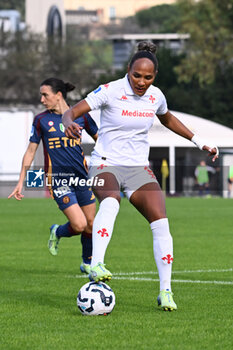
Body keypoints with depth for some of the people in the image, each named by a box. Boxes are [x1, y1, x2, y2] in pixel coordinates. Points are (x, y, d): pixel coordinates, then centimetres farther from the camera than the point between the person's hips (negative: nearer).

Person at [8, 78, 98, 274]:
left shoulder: (81, 116, 2)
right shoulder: (41, 120, 0)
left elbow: (100, 140, 12)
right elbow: (31, 151, 6)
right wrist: (21, 182, 5)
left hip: (82, 176, 2)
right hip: (58, 179, -2)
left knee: (90, 225, 6)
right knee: (79, 225, -15)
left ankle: (88, 263, 29)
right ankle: (57, 233, 18)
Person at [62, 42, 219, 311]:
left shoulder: (155, 96, 3)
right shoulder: (110, 91, -12)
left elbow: (167, 119, 26)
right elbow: (71, 112, -18)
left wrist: (198, 142, 27)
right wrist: (69, 124, -42)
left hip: (138, 168, 4)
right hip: (106, 165, -4)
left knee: (161, 223, -14)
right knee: (110, 202, -38)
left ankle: (165, 291, -4)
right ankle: (96, 266, -50)